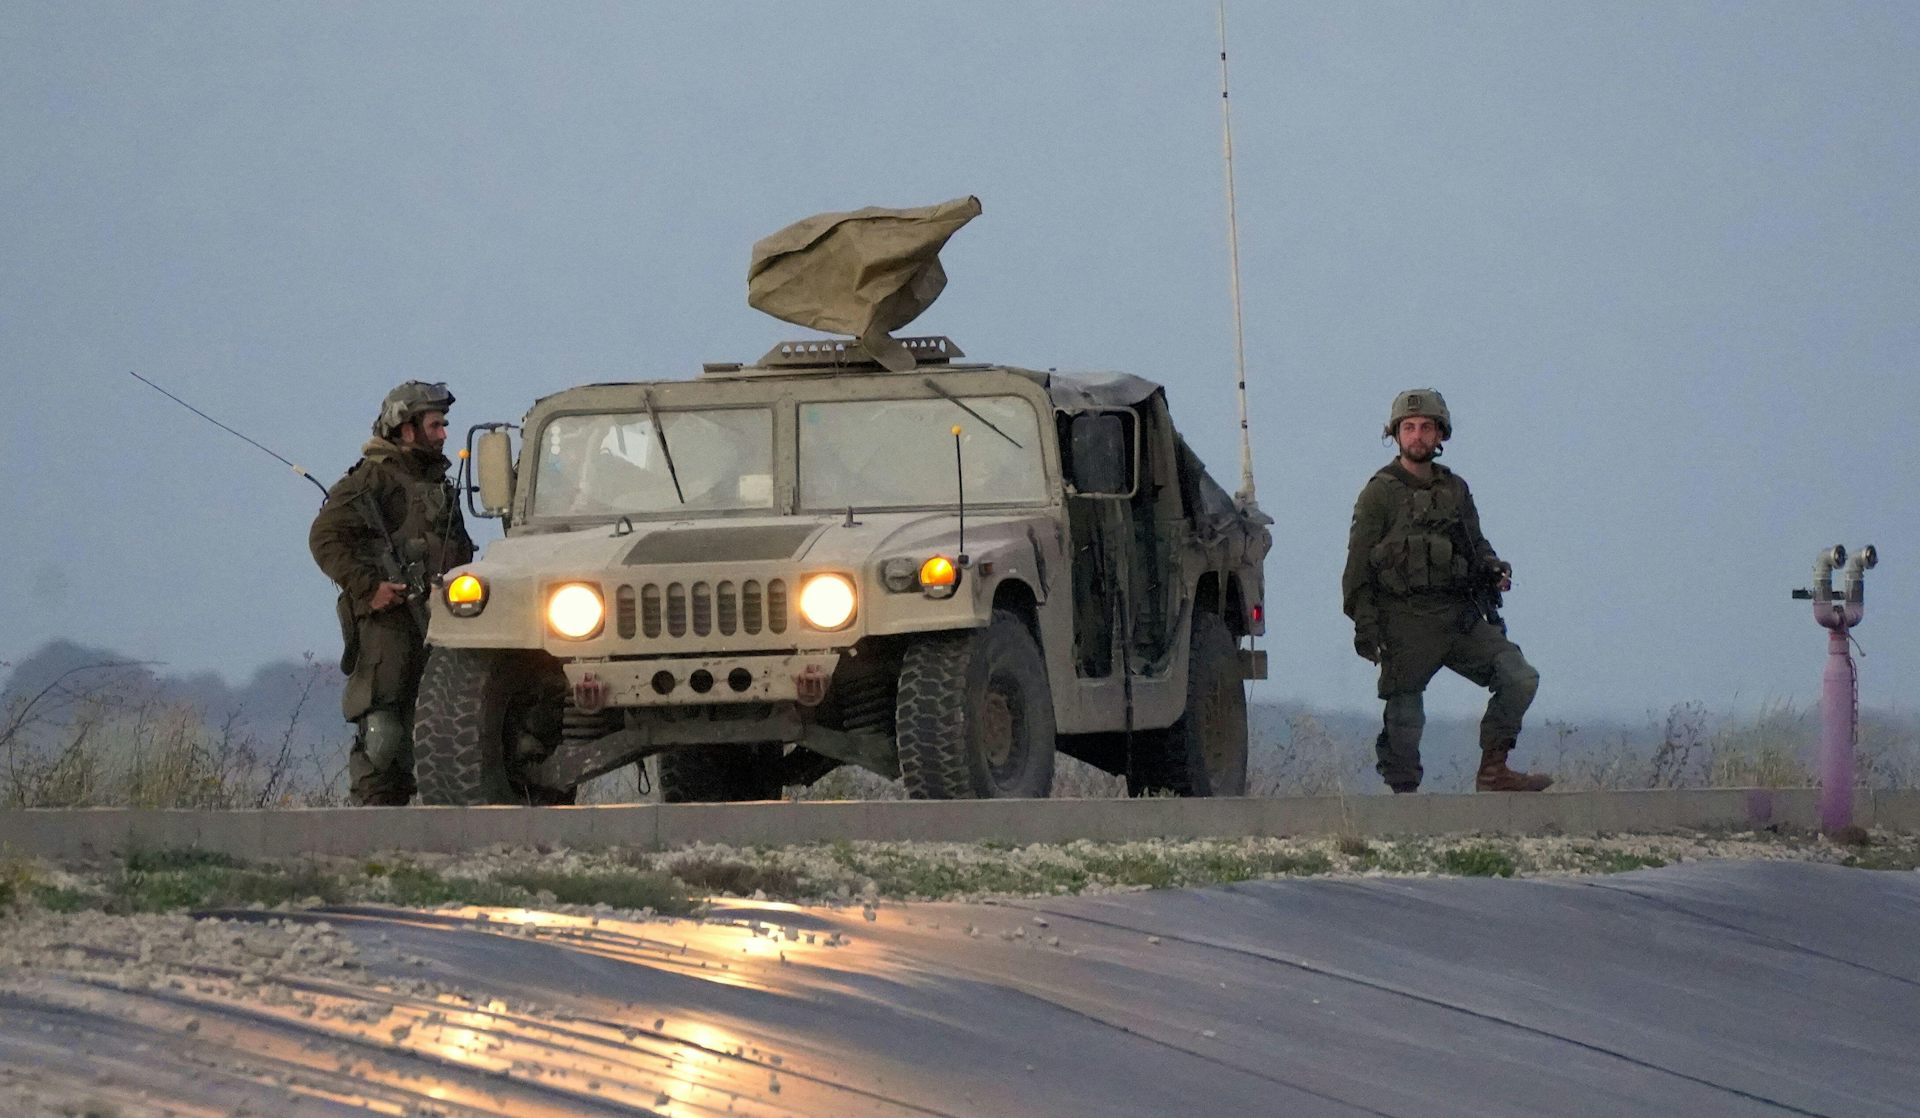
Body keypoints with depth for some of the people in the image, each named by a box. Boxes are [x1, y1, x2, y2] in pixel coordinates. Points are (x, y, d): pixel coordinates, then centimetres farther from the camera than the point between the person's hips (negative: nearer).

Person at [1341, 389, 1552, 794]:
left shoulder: (1455, 489, 14)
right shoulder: (1380, 493, -2)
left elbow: (1474, 544, 25)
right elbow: (1358, 564, -4)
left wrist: (1492, 567, 2)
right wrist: (1364, 626, -11)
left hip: (1459, 615, 5)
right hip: (1406, 621, -5)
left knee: (1520, 678, -5)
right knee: (1404, 716, -3)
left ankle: (1493, 771, 2)